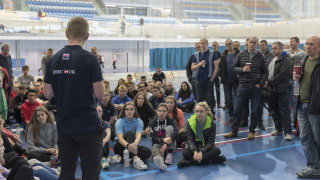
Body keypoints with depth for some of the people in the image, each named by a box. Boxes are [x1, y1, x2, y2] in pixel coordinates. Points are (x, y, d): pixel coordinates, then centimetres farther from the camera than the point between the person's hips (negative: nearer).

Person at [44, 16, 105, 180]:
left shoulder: (54, 60, 3)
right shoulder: (89, 59, -11)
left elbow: (47, 93, 7)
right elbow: (99, 94, -11)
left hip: (64, 126, 5)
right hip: (88, 125, -5)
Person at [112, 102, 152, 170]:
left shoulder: (139, 122, -4)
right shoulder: (119, 122, -10)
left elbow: (138, 135, -23)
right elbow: (120, 138, -27)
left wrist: (135, 143, -48)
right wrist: (128, 145, -50)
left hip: (133, 146, 3)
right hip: (121, 147, -3)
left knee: (147, 152, -27)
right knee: (130, 133, -31)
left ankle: (119, 156, -31)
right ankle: (135, 159, -50)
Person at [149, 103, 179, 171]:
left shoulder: (171, 121, -1)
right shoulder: (152, 123, 2)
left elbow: (176, 132, -21)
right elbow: (153, 138, -10)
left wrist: (166, 144, -38)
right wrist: (163, 140, -34)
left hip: (169, 145, 1)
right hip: (158, 144, -1)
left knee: (169, 127, -21)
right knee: (155, 148, -37)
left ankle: (169, 154, -33)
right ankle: (159, 159, -77)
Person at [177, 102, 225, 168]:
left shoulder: (211, 124, -9)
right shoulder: (190, 123, -7)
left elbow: (210, 141, -13)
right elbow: (189, 140, -12)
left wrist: (201, 152, -29)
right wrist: (195, 151, -31)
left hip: (206, 147, 1)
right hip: (194, 147, 0)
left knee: (217, 150, -32)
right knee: (185, 153, -31)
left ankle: (189, 162, -34)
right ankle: (211, 159, -30)